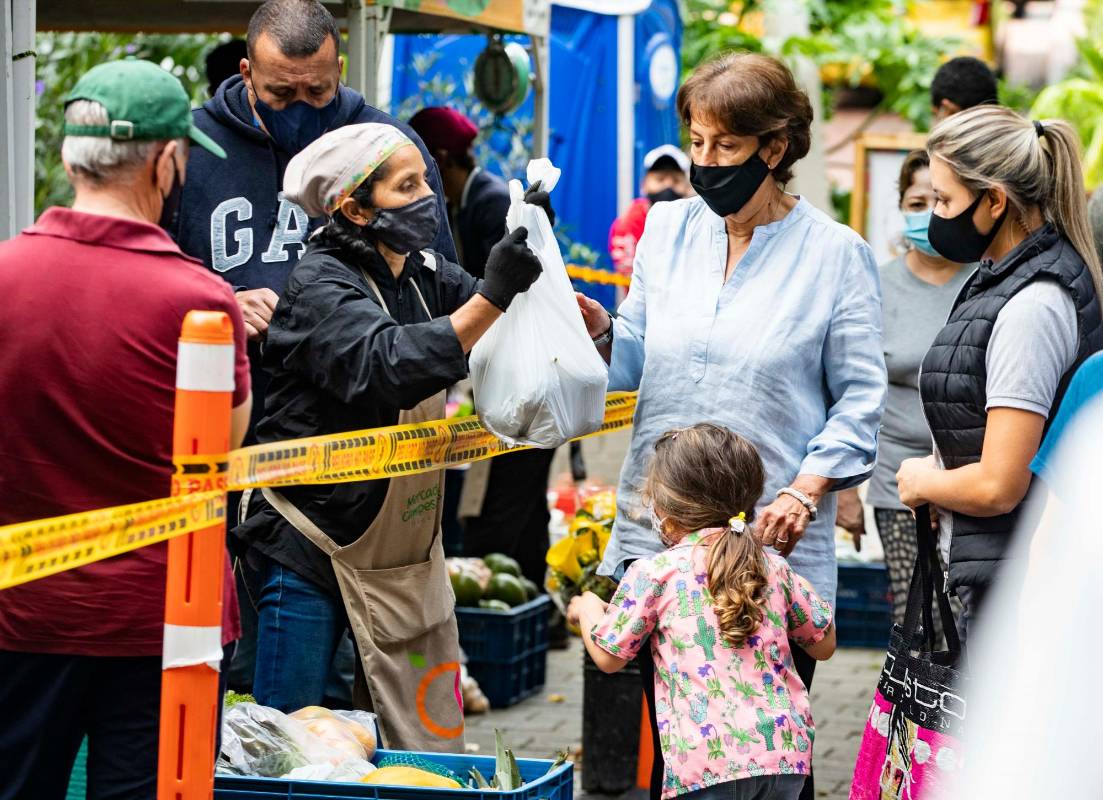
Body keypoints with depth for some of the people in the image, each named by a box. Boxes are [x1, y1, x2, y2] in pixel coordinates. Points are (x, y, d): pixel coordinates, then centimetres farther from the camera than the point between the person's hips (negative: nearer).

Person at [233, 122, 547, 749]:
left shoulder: (425, 275, 8)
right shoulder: (321, 285, -15)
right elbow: (387, 368, -32)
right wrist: (490, 298, -37)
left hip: (406, 547, 7)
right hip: (313, 551, -7)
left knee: (430, 746, 7)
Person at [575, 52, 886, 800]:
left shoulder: (835, 253, -3)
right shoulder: (669, 227, 9)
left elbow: (859, 399, -2)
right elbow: (633, 358, 11)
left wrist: (804, 494, -14)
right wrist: (590, 321, -10)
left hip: (773, 545, -4)